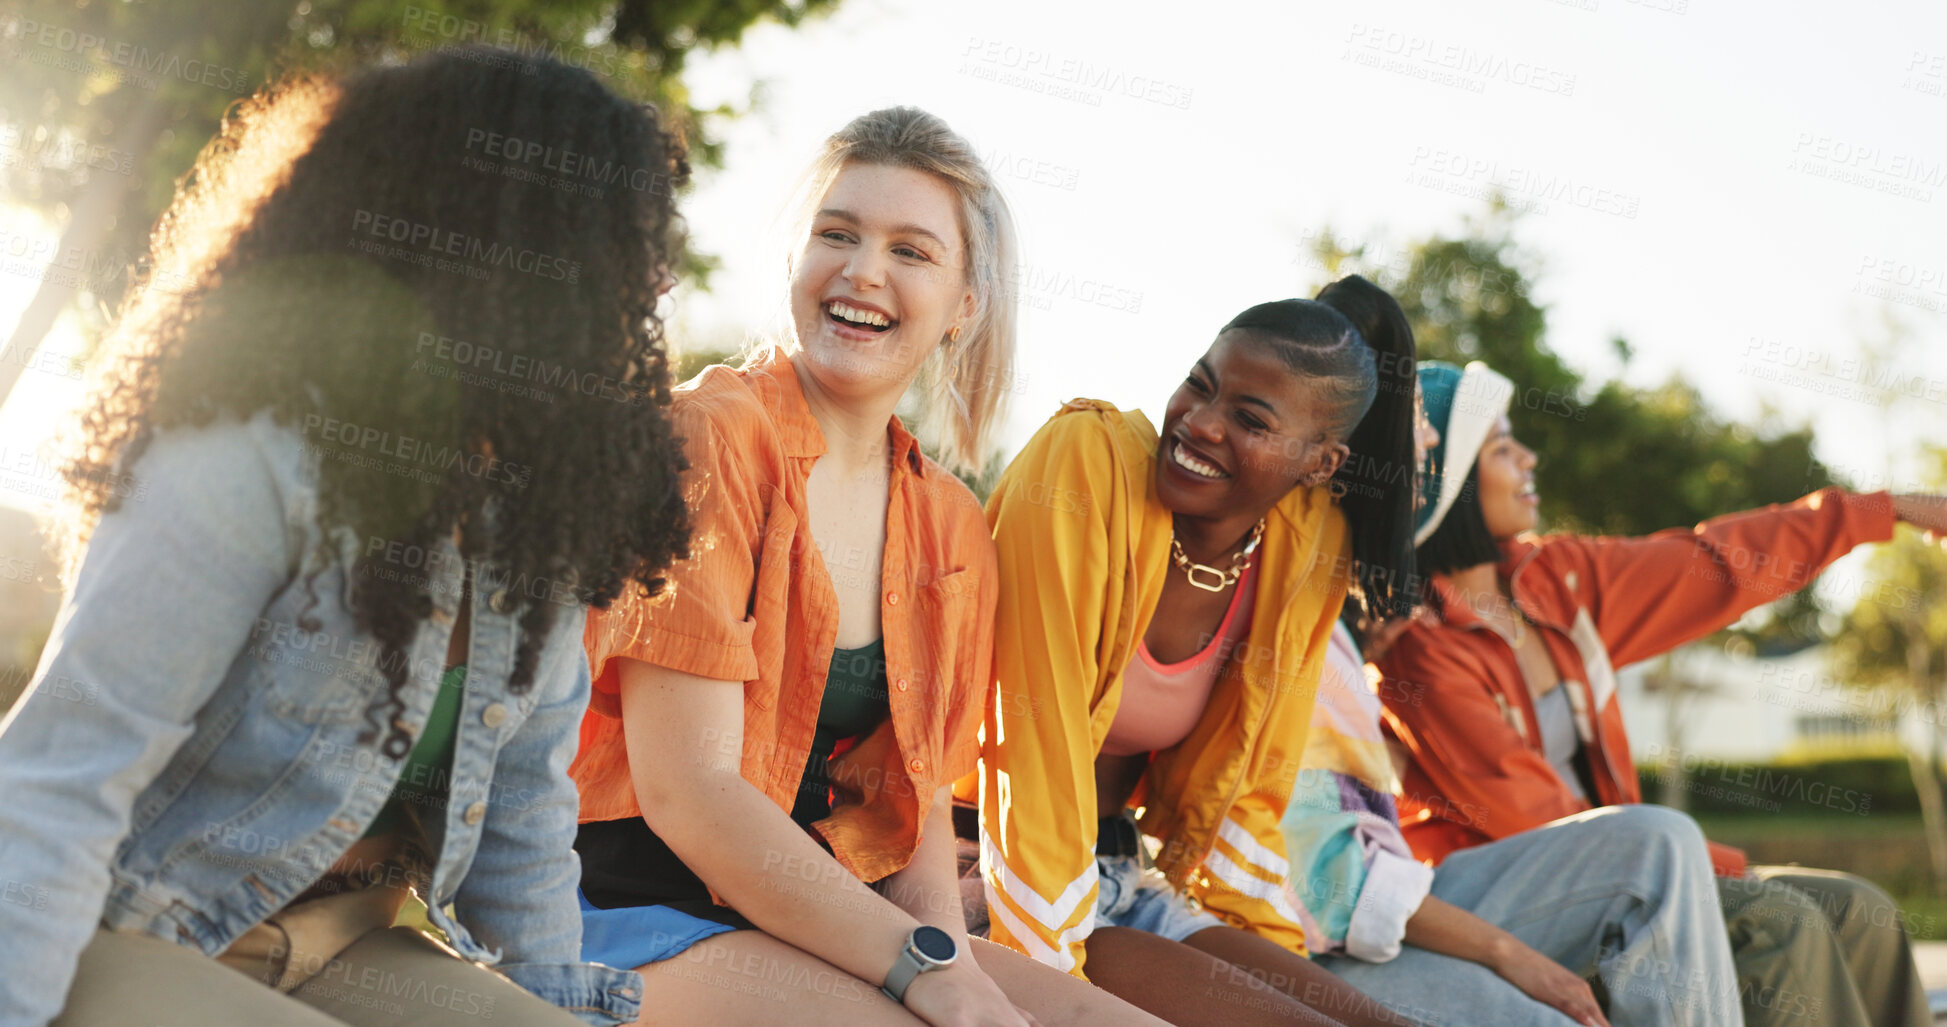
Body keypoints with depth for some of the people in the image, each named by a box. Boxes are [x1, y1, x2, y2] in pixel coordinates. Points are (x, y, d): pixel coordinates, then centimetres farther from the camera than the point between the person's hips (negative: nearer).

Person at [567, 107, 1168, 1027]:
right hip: (647, 914, -6)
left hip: (837, 918, 7)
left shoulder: (951, 528, 9)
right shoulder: (709, 435, -12)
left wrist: (948, 950, -11)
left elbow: (918, 797, 10)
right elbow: (685, 787, -17)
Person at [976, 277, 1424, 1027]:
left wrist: (1269, 955, 3)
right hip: (980, 871, -6)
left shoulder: (1310, 551, 0)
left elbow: (1249, 784, 9)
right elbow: (1034, 739, -21)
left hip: (1121, 873, 6)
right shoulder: (1087, 458, -18)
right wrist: (1048, 965, -21)